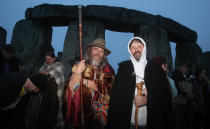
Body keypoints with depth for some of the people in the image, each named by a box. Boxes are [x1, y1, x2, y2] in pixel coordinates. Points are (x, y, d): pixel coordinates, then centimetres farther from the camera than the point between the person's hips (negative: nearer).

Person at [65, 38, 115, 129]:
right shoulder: (78, 66, -1)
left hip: (99, 114, 0)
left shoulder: (107, 70, -3)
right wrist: (77, 73, -24)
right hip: (79, 112, 1)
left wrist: (82, 80, -12)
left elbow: (107, 88, -17)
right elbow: (70, 89, -7)